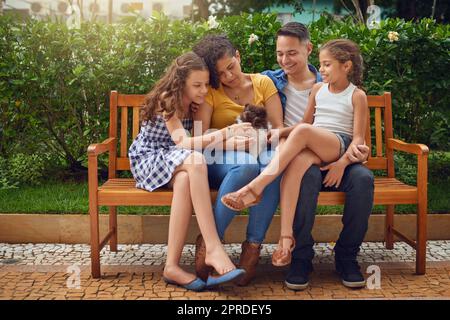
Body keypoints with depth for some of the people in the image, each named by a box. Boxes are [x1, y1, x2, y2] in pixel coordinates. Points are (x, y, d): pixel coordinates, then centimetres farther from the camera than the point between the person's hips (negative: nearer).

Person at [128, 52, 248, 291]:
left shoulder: (193, 104, 6)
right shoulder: (166, 99, -14)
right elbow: (183, 142, -26)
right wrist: (225, 133, -36)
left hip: (175, 163, 5)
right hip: (148, 159, -5)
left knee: (185, 180, -35)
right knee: (196, 161, -36)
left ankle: (172, 266, -38)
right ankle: (214, 249, -41)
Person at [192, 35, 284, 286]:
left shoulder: (263, 83, 12)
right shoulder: (210, 91, 5)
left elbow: (279, 127, 3)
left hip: (260, 153, 2)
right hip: (221, 160, -2)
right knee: (247, 166, -39)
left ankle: (253, 246, -32)